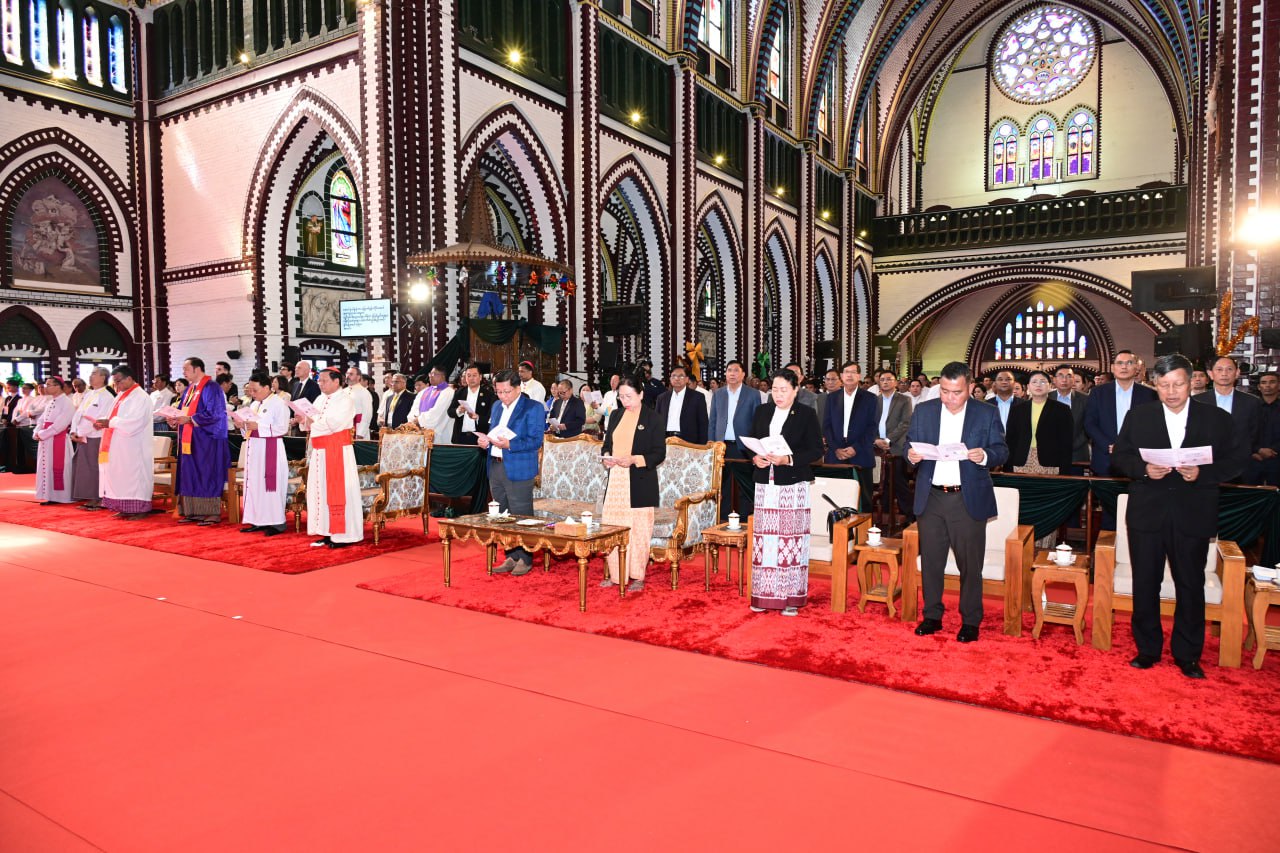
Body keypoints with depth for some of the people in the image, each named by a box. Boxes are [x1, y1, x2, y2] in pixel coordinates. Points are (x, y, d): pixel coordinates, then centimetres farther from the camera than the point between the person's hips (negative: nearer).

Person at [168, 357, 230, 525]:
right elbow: (182, 411, 17)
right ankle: (194, 512, 13)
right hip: (190, 441, 9)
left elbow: (213, 414, -19)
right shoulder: (189, 389, 17)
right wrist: (175, 420, -3)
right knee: (190, 476, 8)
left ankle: (212, 513, -2)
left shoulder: (211, 388, -10)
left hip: (207, 440, -9)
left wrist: (189, 419, -22)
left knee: (207, 476, -6)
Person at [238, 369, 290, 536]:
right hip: (254, 449, 8)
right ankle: (259, 520, 14)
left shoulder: (279, 404, -9)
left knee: (270, 485, -6)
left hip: (270, 450, -8)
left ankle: (276, 523, 1)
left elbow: (282, 428, -16)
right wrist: (244, 425, -2)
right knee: (254, 485, 8)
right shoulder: (254, 404, 15)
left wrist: (257, 426, -19)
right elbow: (251, 425, 20)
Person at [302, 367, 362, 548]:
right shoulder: (320, 399, 17)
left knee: (337, 491, -6)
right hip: (319, 452, 8)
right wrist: (307, 420, -8)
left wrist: (314, 421, -9)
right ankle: (328, 532, 14)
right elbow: (310, 422, 13)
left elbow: (335, 424, -19)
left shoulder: (345, 400, -7)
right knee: (320, 491, 8)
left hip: (337, 451, -8)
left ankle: (343, 535, -2)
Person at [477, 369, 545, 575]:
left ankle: (525, 559, 11)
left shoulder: (533, 408, -8)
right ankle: (511, 557, 24)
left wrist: (509, 445, -26)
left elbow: (536, 441, -14)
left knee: (521, 516, -1)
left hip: (518, 470, -7)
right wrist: (485, 440, 2)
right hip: (496, 467, 7)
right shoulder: (497, 406, 15)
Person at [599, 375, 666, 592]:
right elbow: (607, 444, 20)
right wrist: (606, 456, -2)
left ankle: (638, 577, 11)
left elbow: (659, 453, -6)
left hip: (640, 484, -5)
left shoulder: (653, 417, -3)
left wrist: (634, 459, -19)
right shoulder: (615, 415, 12)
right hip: (616, 481, 5)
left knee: (638, 530, 0)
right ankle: (615, 574, 16)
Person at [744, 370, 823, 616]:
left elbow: (816, 450, -5)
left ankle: (791, 596, 7)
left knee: (791, 539, -1)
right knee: (765, 539, 4)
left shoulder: (807, 414, -1)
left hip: (793, 485, -3)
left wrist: (788, 459, -18)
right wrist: (755, 458, -7)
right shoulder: (762, 411, 12)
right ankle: (764, 595, 13)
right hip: (765, 484, 4)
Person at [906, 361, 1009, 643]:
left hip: (968, 500, -2)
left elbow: (1002, 450, 2)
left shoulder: (987, 414, 1)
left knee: (970, 564, 5)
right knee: (930, 561, 9)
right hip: (931, 498, 2)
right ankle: (932, 616, 23)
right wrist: (911, 455, -14)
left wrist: (985, 456, -20)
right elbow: (910, 444, 9)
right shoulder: (923, 411, 7)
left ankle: (970, 621, 19)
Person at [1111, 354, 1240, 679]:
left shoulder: (1217, 418, 3)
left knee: (1190, 587, 8)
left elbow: (1234, 461, 1)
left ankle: (1187, 655, 22)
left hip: (1193, 517, 0)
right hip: (1146, 514, 1)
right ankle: (1147, 649, 22)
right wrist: (1143, 469, -15)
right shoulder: (1138, 416, 5)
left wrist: (1202, 473, -17)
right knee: (1145, 585, 8)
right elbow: (1119, 458, 4)